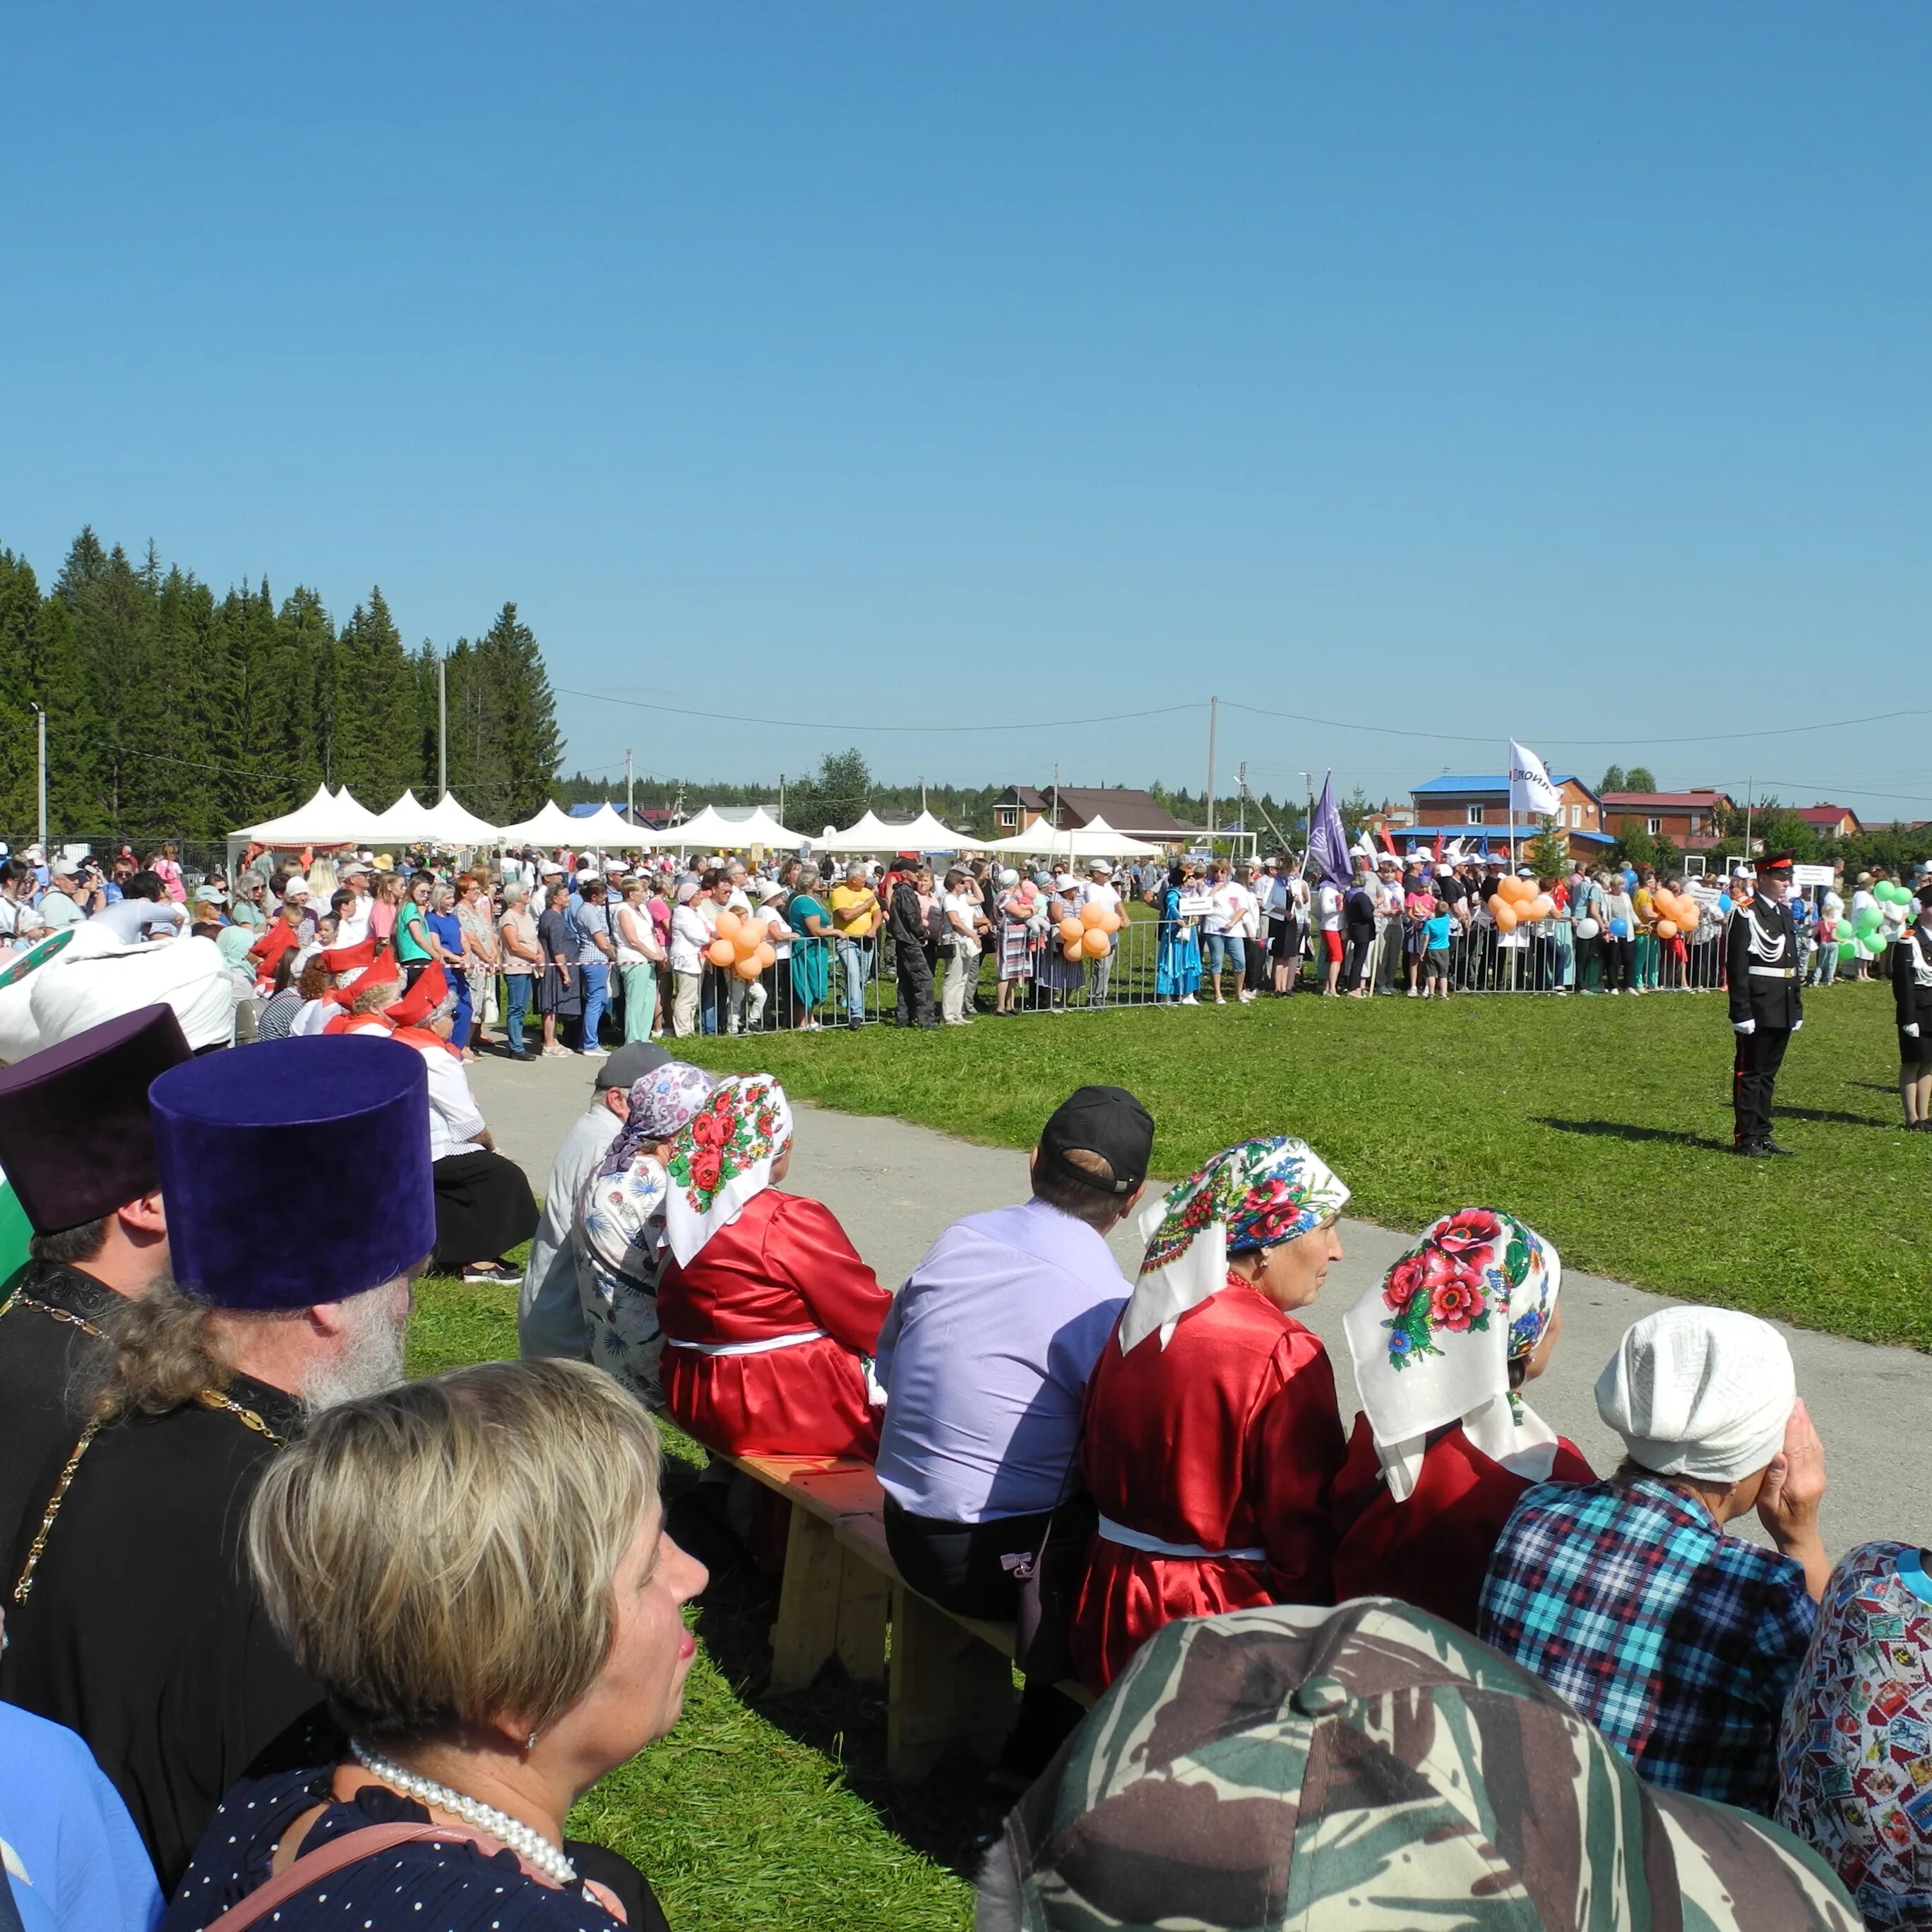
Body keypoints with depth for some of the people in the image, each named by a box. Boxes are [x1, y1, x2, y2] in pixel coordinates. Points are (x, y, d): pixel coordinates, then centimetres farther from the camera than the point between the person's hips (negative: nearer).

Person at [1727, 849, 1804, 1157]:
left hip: (1782, 1011, 8)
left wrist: (1797, 1005, 17)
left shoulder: (1785, 912, 14)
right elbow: (1736, 968, -15)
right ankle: (1746, 1138, 5)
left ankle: (1762, 1134, 21)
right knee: (1750, 1073, 0)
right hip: (1758, 1009, -8)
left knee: (1768, 1073, 14)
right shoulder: (1745, 914, -12)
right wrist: (1742, 1012, -19)